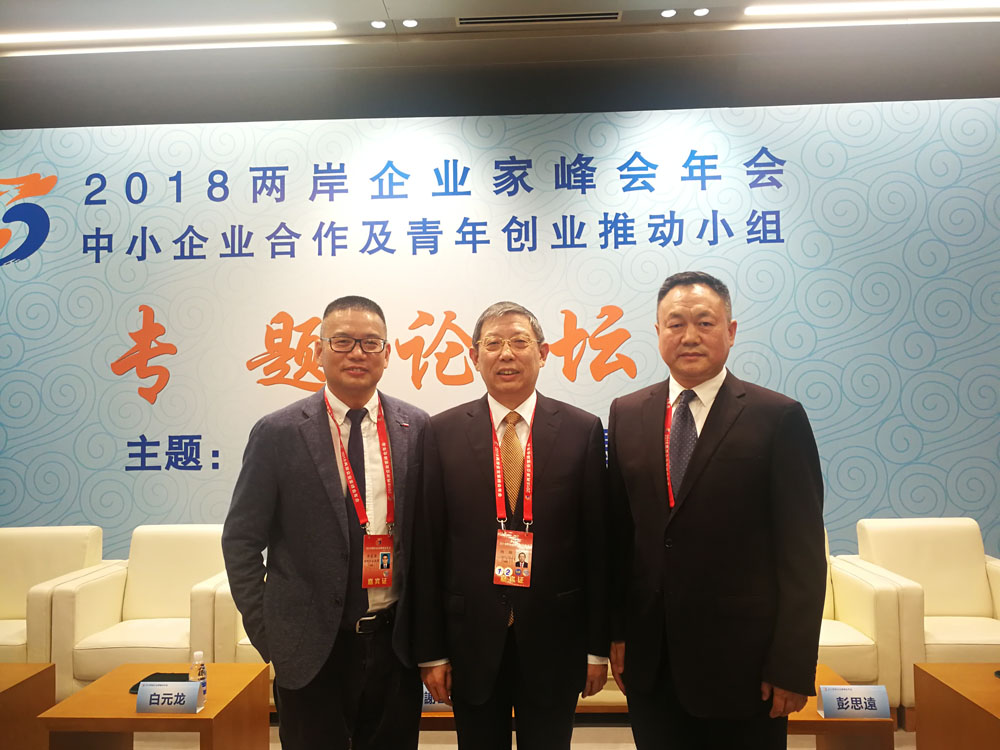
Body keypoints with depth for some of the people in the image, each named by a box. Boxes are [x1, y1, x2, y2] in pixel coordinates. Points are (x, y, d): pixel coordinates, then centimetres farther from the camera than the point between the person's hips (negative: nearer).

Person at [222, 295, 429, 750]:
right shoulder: (278, 433, -7)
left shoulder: (416, 428, -2)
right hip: (311, 648, -2)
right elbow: (241, 541, -2)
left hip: (396, 640, 2)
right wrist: (267, 632, -3)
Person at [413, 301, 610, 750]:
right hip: (472, 640, 0)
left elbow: (597, 542, -1)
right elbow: (427, 547, -2)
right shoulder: (443, 433, -3)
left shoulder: (582, 430, -3)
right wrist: (430, 650, -2)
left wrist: (598, 646, 1)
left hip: (553, 641, 0)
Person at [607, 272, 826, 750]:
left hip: (741, 660, -3)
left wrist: (793, 665, -9)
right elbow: (618, 532, 6)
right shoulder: (626, 415, 3)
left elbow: (803, 553, -8)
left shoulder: (779, 418, -8)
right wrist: (616, 633, 5)